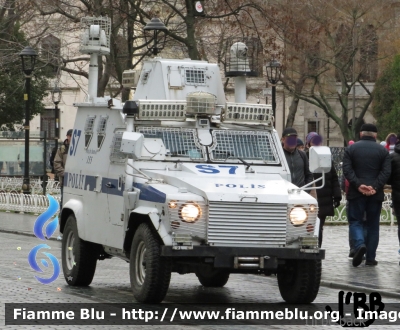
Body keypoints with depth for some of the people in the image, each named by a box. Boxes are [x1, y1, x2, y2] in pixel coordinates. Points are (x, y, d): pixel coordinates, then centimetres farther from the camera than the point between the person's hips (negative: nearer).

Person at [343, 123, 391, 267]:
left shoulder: (351, 149, 3)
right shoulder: (383, 151, 4)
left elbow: (347, 169, -8)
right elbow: (386, 172, -7)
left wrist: (358, 185, -13)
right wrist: (375, 187, -13)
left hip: (356, 193, -1)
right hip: (376, 194, 1)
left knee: (355, 221, 6)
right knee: (373, 224, 9)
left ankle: (359, 244, -22)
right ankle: (370, 258, 8)